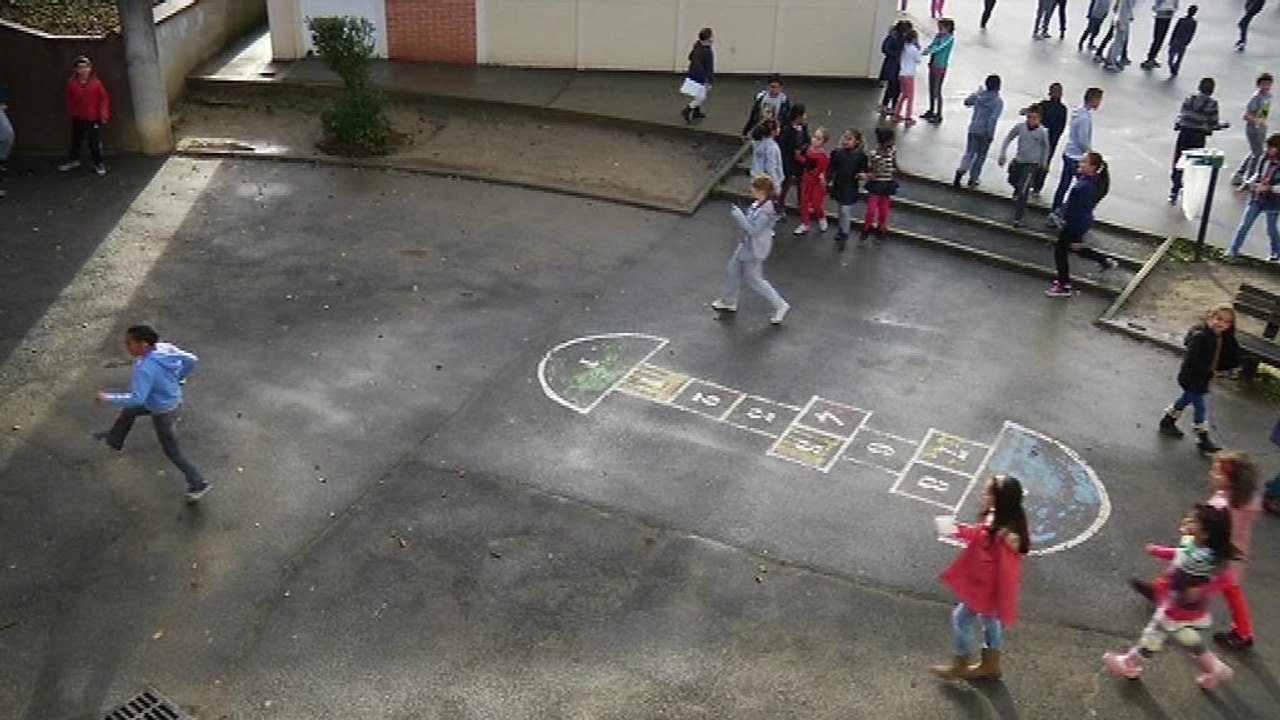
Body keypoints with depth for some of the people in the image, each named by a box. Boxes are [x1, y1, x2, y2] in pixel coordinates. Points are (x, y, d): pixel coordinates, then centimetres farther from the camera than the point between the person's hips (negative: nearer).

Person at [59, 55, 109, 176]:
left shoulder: (96, 83, -10)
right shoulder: (72, 83, -3)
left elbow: (104, 99, -6)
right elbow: (70, 100, 5)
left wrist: (104, 115, -9)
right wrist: (70, 114, 7)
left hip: (93, 119, -3)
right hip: (78, 118, 3)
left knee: (95, 142, 1)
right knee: (76, 140, 16)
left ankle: (98, 164, 12)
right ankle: (73, 160, 33)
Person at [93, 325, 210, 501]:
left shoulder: (144, 368, -37)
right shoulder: (165, 348, -15)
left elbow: (137, 398, -38)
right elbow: (191, 360, -5)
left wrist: (108, 398, -28)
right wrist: (177, 378, 11)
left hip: (163, 412, -9)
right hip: (173, 398, 9)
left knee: (172, 452, 11)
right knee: (128, 411, 30)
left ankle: (198, 484, 23)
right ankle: (114, 440, 58)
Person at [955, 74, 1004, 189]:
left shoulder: (978, 95, -3)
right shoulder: (998, 101, -14)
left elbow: (967, 102, 16)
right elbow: (993, 119, -22)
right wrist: (990, 134, -15)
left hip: (973, 129, 3)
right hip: (986, 132, -3)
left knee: (969, 153, 10)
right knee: (981, 156, 13)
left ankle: (960, 171, -15)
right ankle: (973, 178, 18)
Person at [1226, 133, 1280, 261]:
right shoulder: (1265, 158, 1)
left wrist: (1268, 188, -26)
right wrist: (1244, 186, 8)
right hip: (1256, 198, 5)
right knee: (1244, 225, 4)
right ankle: (1233, 251, 10)